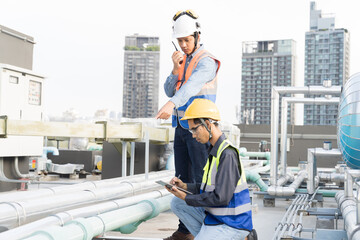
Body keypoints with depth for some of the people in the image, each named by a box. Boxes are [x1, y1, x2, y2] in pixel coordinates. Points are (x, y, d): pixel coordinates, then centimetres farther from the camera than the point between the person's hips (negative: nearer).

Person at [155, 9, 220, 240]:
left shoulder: (207, 62, -14)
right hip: (181, 127, 8)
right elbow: (170, 91, 5)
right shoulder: (183, 60, 13)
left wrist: (171, 105, -51)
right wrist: (175, 68, -12)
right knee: (183, 180, 10)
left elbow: (192, 85, -34)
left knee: (202, 180, -4)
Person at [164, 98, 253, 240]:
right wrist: (185, 186, 4)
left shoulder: (228, 154, -22)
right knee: (176, 204, 9)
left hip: (230, 225, -9)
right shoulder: (215, 150, 9)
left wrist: (186, 198, -15)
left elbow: (221, 197, -26)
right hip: (215, 216, 9)